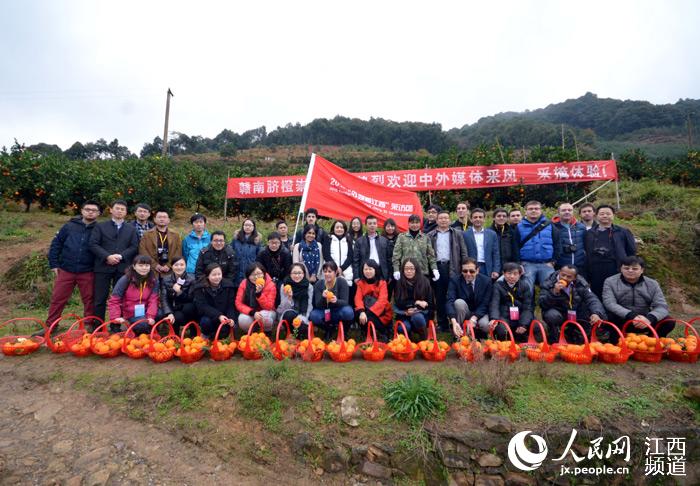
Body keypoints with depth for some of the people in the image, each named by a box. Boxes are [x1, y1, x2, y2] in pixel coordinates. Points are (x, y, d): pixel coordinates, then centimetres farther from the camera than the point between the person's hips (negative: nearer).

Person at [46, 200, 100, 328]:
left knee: (89, 300, 6)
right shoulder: (69, 226, 4)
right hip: (65, 270, 1)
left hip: (87, 273, -1)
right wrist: (53, 264, 3)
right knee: (57, 299, 7)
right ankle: (50, 326, 21)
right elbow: (56, 244, 7)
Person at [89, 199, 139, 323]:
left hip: (123, 268, 1)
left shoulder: (131, 229, 15)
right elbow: (93, 244, -1)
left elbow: (134, 247, 4)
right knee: (100, 299, 2)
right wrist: (107, 256, -14)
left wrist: (121, 256, -11)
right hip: (103, 267, -1)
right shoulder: (100, 226, 11)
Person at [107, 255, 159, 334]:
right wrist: (116, 317, -20)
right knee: (142, 325, -28)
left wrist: (151, 316, -23)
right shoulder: (125, 279, -9)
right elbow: (114, 300, -9)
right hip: (130, 313, -3)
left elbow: (153, 300, -9)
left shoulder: (153, 280, -2)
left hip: (145, 312, 3)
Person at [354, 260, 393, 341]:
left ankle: (383, 334, -5)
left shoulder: (382, 282, -7)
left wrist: (369, 312, -30)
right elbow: (358, 298, -10)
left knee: (369, 318, -32)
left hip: (381, 314, -3)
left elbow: (382, 300, -19)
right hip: (366, 312, 4)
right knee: (356, 314, -27)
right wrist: (361, 311, -29)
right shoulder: (361, 282, 3)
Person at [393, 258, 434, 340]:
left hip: (421, 314, -1)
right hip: (405, 315, 1)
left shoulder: (425, 282, -7)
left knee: (417, 317, -34)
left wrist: (415, 309, -19)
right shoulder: (399, 283, -5)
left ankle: (424, 339, -6)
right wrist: (416, 302, -15)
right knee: (405, 327, -29)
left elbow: (430, 303, -5)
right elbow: (398, 303, -8)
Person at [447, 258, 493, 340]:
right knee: (459, 302, -32)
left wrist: (474, 318, -30)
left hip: (479, 313, 1)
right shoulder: (455, 280, -14)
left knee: (485, 325, -31)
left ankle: (476, 334, 6)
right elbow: (450, 301, -26)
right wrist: (454, 321, -42)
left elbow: (485, 304, -12)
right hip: (462, 314, 0)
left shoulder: (486, 281, -10)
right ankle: (457, 335, -17)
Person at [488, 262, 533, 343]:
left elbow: (527, 307, 0)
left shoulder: (525, 285, 7)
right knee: (501, 330, -33)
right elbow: (494, 304, -12)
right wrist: (494, 318, -32)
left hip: (521, 317, 3)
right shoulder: (498, 285, 1)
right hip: (504, 317, -3)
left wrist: (524, 324, -15)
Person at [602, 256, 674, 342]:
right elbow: (609, 303, -18)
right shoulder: (610, 282, -5)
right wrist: (631, 316, -34)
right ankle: (616, 343, -8)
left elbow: (661, 306, -7)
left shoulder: (652, 284, 3)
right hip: (622, 322, -3)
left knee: (669, 322, -20)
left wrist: (650, 318, -30)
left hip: (644, 321, 3)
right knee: (609, 317, -34)